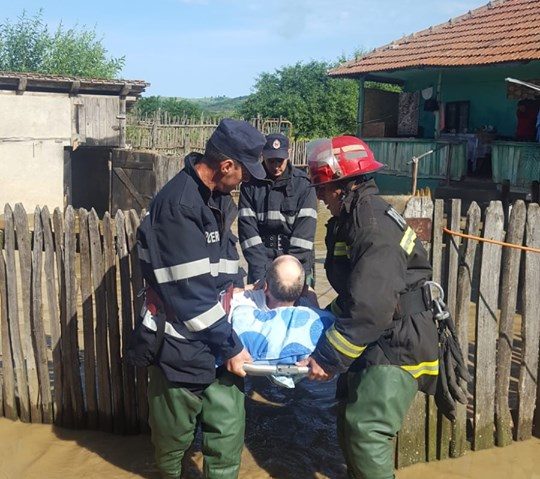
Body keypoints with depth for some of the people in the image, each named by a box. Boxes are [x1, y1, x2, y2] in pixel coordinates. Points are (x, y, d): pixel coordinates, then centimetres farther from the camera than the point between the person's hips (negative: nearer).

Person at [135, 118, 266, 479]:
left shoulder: (218, 196, 6)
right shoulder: (177, 204, -23)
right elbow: (189, 290, -24)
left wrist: (233, 284, 9)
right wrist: (230, 346, -19)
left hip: (217, 334, 7)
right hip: (182, 342, -7)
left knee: (228, 426, 8)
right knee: (175, 429, 15)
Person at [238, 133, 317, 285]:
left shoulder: (303, 184, -2)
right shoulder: (251, 185, 1)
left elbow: (305, 231, -9)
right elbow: (247, 229, -6)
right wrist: (261, 272, -15)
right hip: (261, 267, 1)